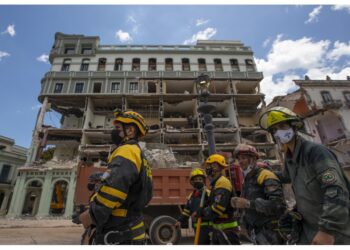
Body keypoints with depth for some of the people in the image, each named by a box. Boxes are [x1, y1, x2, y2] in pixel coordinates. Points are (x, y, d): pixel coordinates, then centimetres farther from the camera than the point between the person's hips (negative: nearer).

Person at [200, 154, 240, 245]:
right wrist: (202, 212, 4)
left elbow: (217, 208, -28)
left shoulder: (223, 183, -21)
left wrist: (201, 212, -15)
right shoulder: (215, 183, 12)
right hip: (217, 227, 10)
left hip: (226, 228, -10)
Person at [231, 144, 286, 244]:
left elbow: (278, 205, -28)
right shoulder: (247, 180, 10)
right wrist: (237, 202, -4)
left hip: (270, 232, -8)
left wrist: (249, 204, -32)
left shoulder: (266, 177, -17)